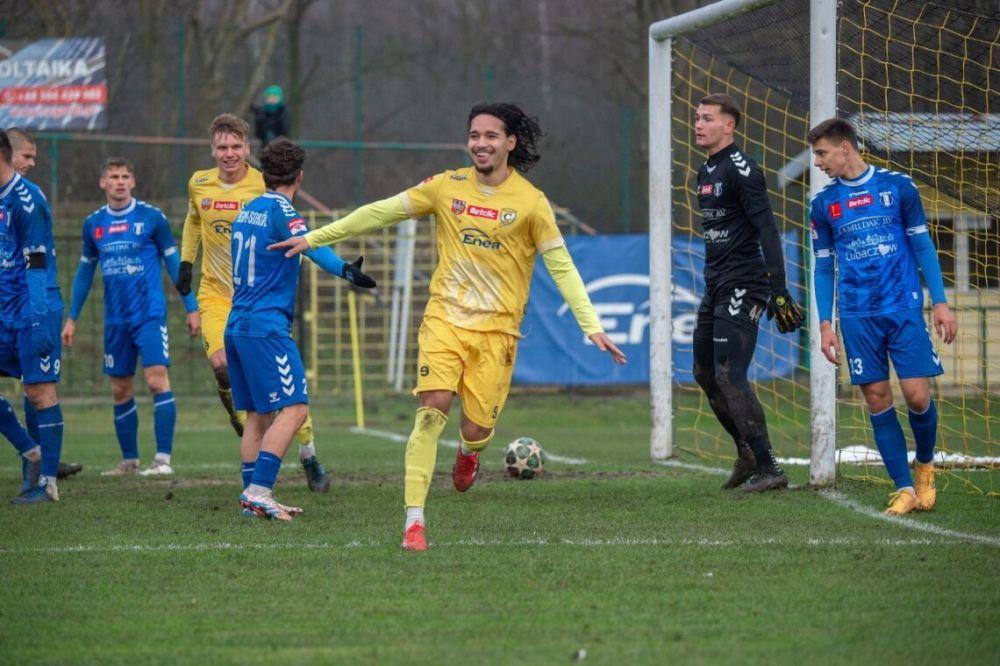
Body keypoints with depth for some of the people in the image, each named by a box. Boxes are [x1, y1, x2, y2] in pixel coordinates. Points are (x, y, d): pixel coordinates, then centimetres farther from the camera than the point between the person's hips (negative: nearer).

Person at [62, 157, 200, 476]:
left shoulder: (151, 217, -3)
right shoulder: (93, 223, 8)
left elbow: (174, 262, 2)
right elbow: (85, 270, 18)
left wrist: (191, 307, -1)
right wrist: (72, 318, 17)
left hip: (150, 314, -5)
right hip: (115, 319, 5)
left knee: (157, 378, -17)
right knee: (120, 390, 8)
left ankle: (163, 458, -16)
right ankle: (129, 460, 17)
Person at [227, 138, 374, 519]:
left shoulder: (246, 211, 15)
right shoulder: (281, 212, -10)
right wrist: (344, 270, -44)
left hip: (236, 325, 9)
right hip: (267, 326, -9)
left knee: (257, 414, 12)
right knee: (294, 408, -11)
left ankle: (251, 496, 9)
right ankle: (259, 490, -20)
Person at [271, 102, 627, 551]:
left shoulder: (531, 202, -3)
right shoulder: (448, 187, 3)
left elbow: (561, 267, -3)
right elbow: (382, 212, 9)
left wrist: (591, 327, -12)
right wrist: (314, 238, 10)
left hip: (496, 329, -1)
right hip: (445, 317, 1)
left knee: (477, 427, -4)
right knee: (433, 406, -18)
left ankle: (469, 452, 37)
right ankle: (414, 520, -18)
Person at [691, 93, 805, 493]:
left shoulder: (741, 170, -13)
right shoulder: (706, 172, 16)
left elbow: (767, 231, -18)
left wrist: (779, 292, -24)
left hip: (742, 287, -10)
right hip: (716, 288, 10)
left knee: (729, 376, -14)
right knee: (705, 373, 12)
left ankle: (767, 469, -11)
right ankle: (747, 454, 26)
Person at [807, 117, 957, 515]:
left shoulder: (897, 186, 2)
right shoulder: (824, 203, 7)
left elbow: (923, 246, 6)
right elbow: (823, 268, 12)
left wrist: (940, 303, 1)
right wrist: (825, 325, 6)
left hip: (905, 308, -2)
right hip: (857, 315, 2)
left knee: (917, 394, -7)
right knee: (877, 399, -3)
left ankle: (925, 464, 20)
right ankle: (903, 488, 3)